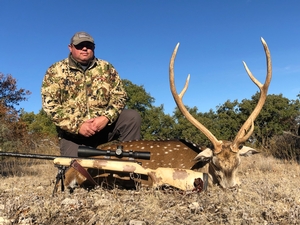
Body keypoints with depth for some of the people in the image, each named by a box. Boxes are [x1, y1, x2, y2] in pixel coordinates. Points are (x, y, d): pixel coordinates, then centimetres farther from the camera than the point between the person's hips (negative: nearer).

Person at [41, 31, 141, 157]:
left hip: (104, 126, 2)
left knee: (132, 117, -20)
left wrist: (106, 118, -18)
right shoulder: (56, 71, 1)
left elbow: (120, 95, 2)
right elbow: (49, 103, -8)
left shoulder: (106, 68, 8)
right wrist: (77, 126, -18)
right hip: (72, 133, -1)